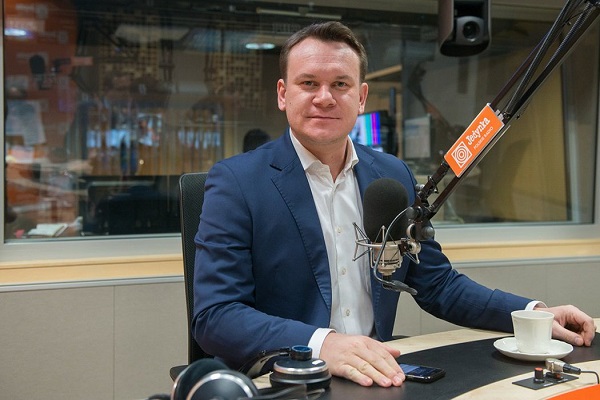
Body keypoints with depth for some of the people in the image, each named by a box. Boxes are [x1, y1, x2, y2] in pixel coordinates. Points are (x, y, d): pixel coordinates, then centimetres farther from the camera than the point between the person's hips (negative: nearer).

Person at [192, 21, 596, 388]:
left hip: (377, 375, 4)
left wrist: (533, 314, 0)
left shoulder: (395, 176, 5)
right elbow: (215, 316, -15)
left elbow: (438, 285, 13)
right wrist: (321, 344, -30)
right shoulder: (236, 181, -9)